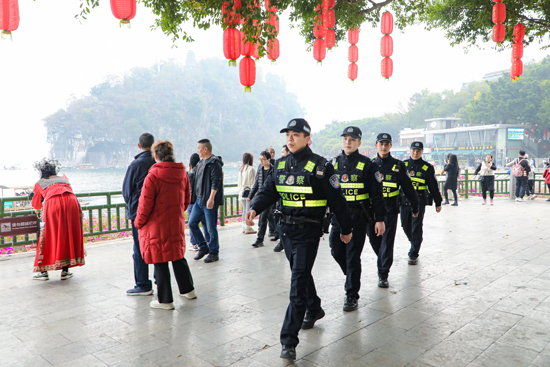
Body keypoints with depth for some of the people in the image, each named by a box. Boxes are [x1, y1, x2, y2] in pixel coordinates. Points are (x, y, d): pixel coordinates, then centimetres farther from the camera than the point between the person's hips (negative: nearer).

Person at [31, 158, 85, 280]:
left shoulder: (39, 183, 25)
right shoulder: (64, 179, 31)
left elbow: (36, 205, 34)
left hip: (53, 204, -2)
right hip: (71, 202, 2)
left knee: (49, 237, 8)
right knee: (69, 235, 10)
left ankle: (44, 271, 13)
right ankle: (65, 271, 13)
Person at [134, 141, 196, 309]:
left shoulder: (153, 176, -18)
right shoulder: (182, 174, 1)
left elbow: (145, 204, -15)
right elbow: (187, 199, 11)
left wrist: (138, 222, 1)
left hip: (156, 226, -6)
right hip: (177, 224, 6)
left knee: (160, 262, 4)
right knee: (178, 257, 21)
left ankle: (165, 300, 13)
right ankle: (188, 290, 33)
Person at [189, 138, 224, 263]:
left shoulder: (214, 163, -13)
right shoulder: (201, 162, 16)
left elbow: (216, 182, -20)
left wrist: (211, 198, -24)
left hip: (209, 201, -10)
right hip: (199, 200, 10)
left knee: (211, 228, -1)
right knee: (192, 223, 10)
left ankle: (214, 253, 12)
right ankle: (203, 247, 23)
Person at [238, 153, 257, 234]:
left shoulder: (241, 169, 10)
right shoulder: (251, 169, -11)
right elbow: (252, 182, -13)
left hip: (242, 191, 7)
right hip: (249, 191, -7)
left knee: (244, 209, 12)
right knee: (248, 210, -3)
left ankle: (244, 227, 17)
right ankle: (248, 228, -1)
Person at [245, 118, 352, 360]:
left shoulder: (319, 166, -11)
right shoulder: (280, 165, 7)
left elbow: (336, 200, -6)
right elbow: (268, 192, 7)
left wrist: (346, 229, 0)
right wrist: (255, 208, -14)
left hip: (308, 232, -6)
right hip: (286, 230, 7)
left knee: (298, 283, -7)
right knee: (300, 273, 23)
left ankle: (289, 340, -2)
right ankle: (314, 310, 48)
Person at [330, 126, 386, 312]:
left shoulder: (366, 164, -4)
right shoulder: (334, 163, 8)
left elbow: (376, 193, -4)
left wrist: (379, 219, -7)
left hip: (358, 217, -4)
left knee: (353, 255, 0)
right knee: (337, 251, 10)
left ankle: (352, 295, 13)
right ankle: (353, 277, 38)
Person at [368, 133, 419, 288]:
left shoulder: (398, 166, 2)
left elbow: (408, 187, 7)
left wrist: (415, 207, 10)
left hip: (390, 208, -2)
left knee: (387, 240, -4)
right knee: (374, 239, 9)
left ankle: (383, 275, 2)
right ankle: (384, 262, 36)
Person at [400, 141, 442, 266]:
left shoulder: (427, 167, 3)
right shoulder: (403, 165, 8)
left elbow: (433, 186, 8)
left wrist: (438, 203, 10)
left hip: (419, 201, -3)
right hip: (404, 200, 3)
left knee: (416, 227, -5)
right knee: (405, 225, 8)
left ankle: (413, 254, 4)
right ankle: (414, 243, 36)